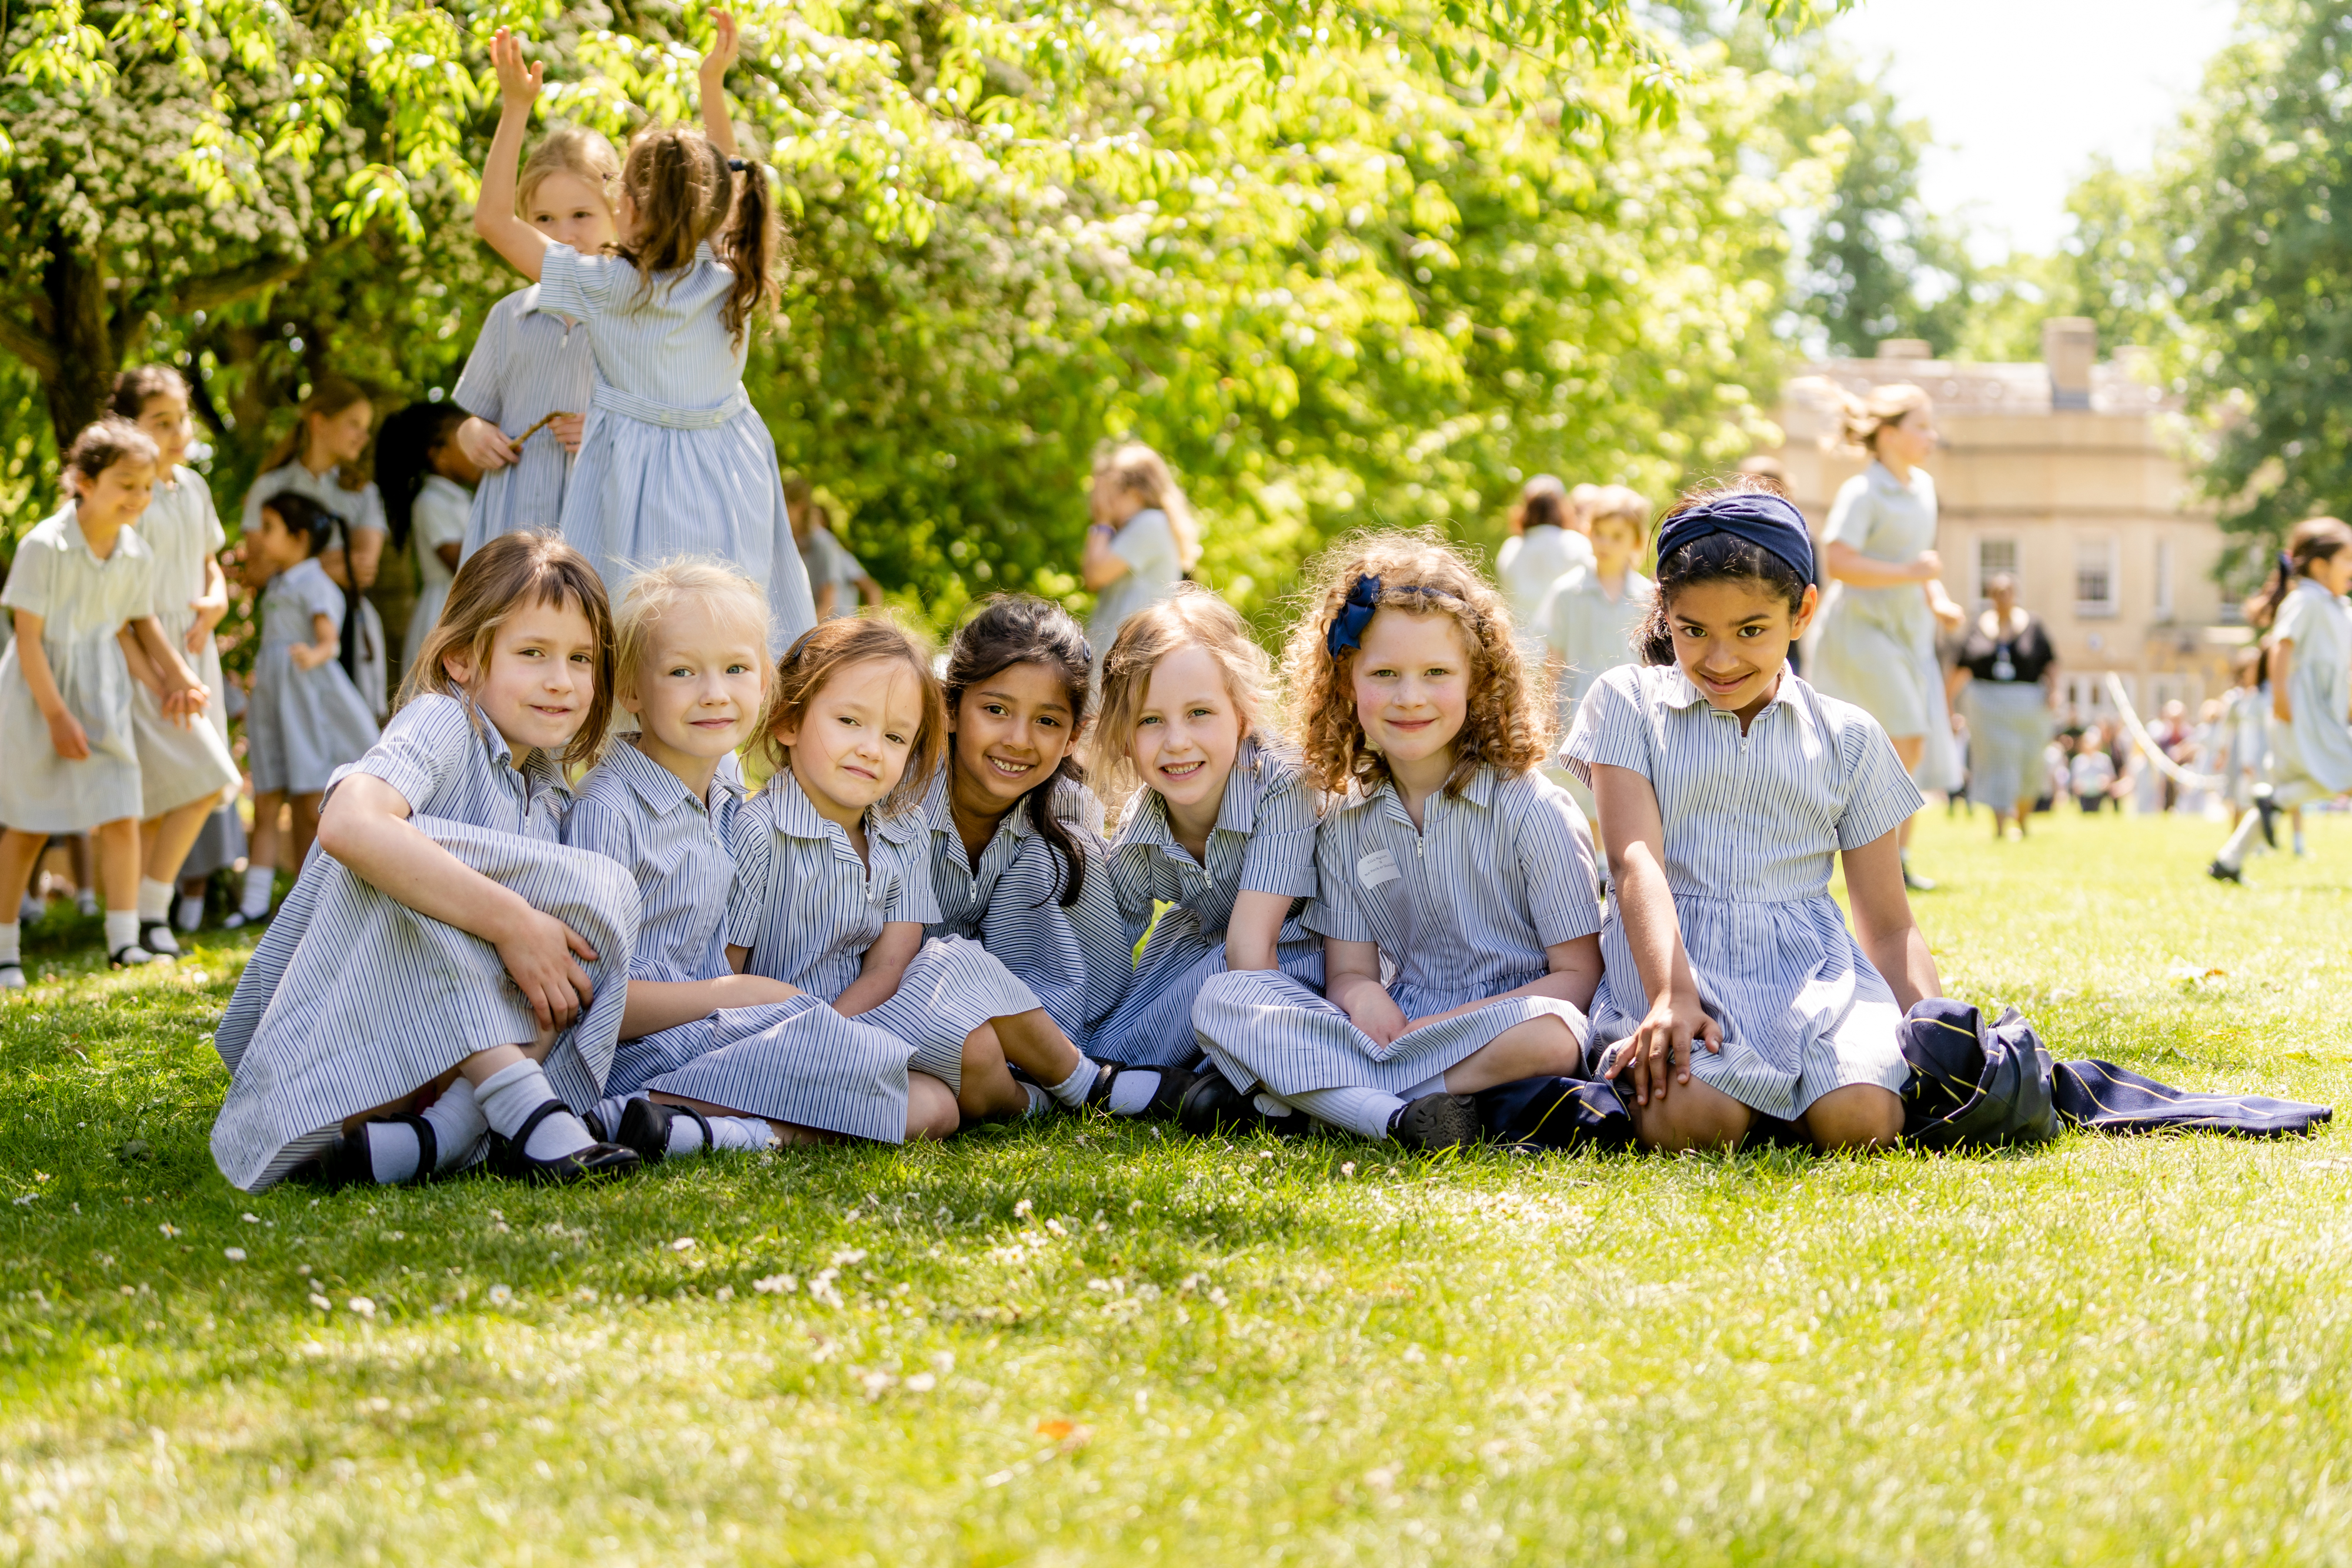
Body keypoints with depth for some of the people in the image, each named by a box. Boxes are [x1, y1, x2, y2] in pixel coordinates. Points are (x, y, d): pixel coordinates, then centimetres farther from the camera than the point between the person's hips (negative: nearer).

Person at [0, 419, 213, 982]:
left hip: (103, 691, 4)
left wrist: (167, 685, 2)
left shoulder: (137, 555, -2)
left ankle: (124, 942, 2)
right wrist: (57, 715, -18)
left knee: (121, 817, -5)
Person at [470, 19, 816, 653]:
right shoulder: (729, 282, -3)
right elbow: (718, 190, 18)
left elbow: (493, 218, -7)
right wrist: (713, 85, 22)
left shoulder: (608, 288, -14)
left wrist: (515, 106, -5)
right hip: (726, 489, 4)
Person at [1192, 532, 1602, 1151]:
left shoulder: (1531, 810, -6)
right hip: (1398, 1028, 4)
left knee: (1551, 1033, -39)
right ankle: (1399, 1114, -35)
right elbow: (1347, 967, 6)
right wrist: (1360, 994, -20)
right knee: (1222, 998, -16)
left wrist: (1445, 1023, -18)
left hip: (1501, 1024, -4)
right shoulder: (1346, 826, 7)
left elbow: (1579, 975, -8)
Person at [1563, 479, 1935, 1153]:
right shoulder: (1628, 703, 10)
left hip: (1809, 959, 2)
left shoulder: (1848, 738, 16)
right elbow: (1637, 862, -6)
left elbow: (1889, 927, 17)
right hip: (1671, 953, -2)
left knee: (1858, 1120, -30)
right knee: (1687, 1121, -34)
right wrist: (1671, 995, -23)